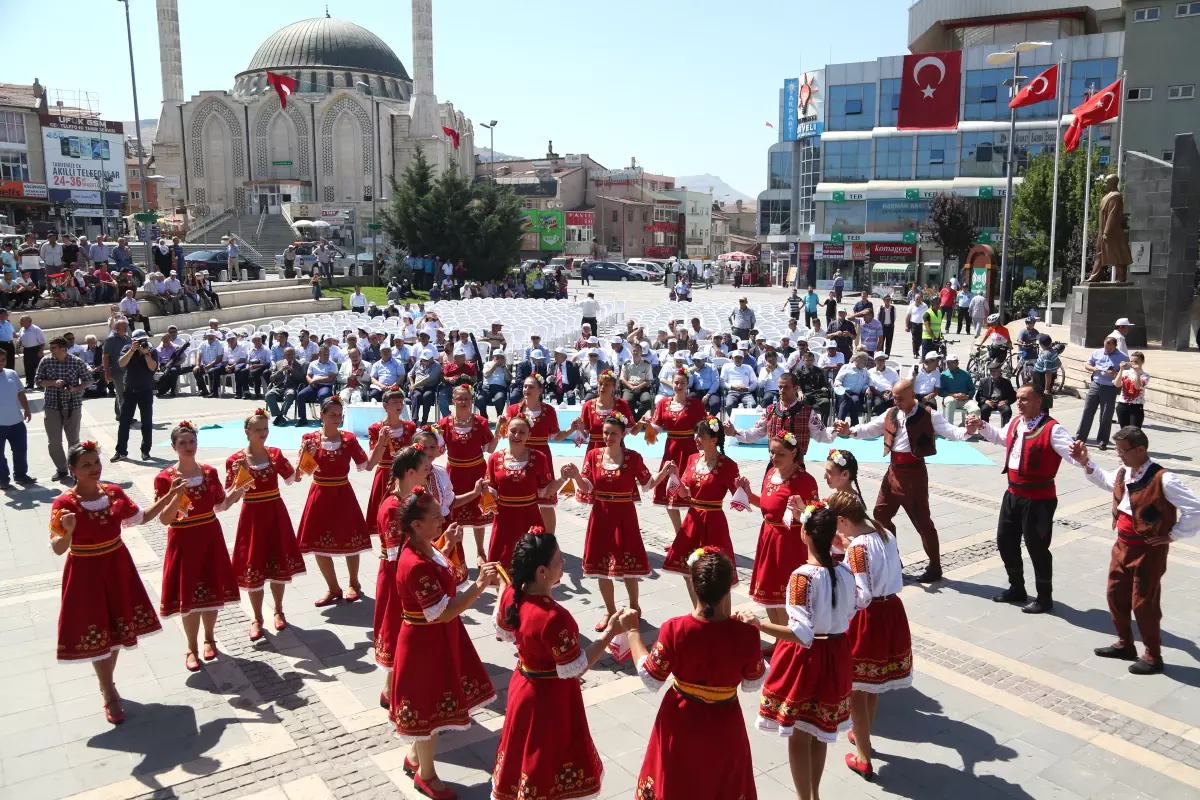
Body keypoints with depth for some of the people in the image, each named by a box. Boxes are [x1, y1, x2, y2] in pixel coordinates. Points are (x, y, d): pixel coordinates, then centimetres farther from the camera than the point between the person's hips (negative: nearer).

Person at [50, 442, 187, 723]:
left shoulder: (114, 492, -3)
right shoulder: (64, 503, -18)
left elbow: (142, 517, 10)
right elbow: (57, 548, -17)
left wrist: (170, 495, 3)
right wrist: (68, 531, -38)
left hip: (117, 568, 5)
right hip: (86, 573, -5)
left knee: (117, 627, 15)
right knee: (96, 632, 5)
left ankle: (106, 682, 36)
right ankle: (109, 694, 20)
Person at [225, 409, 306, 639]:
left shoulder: (275, 454, 1)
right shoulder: (235, 460, -10)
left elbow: (293, 477, 5)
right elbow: (229, 496, -12)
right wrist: (238, 474, -27)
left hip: (276, 514, 3)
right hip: (252, 516, -3)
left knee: (279, 565, 11)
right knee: (253, 568, 4)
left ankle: (278, 611, 30)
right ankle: (257, 619, 19)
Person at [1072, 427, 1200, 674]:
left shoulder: (1163, 479, -22)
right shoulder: (1123, 472, 2)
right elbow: (1104, 480, 26)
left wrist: (1173, 534, -14)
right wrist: (1085, 462, 12)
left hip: (1148, 550, -8)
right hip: (1122, 545, 8)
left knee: (1144, 604, 2)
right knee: (1116, 596, 16)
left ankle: (1153, 657, 19)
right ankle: (1125, 644, 34)